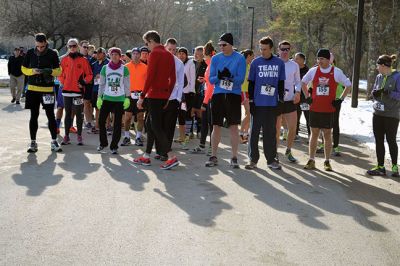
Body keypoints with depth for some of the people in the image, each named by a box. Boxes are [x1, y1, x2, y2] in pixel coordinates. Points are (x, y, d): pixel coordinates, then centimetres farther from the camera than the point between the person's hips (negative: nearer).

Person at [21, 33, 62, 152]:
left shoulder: (52, 54, -3)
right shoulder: (30, 53, 1)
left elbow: (58, 71, 0)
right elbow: (23, 69, 7)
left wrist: (50, 71, -21)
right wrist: (33, 71, -13)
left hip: (48, 89, -2)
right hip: (33, 89, 2)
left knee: (51, 115, 1)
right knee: (33, 116, 7)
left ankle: (54, 141, 12)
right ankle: (33, 142, 15)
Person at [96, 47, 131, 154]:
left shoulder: (124, 69, 1)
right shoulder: (105, 68, 4)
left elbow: (127, 85, 4)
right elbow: (101, 84, 9)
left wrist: (127, 98, -1)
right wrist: (99, 97, 5)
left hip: (120, 99, -1)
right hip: (107, 98, 1)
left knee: (117, 124, 1)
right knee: (101, 120, -2)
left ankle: (114, 146, 10)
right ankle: (103, 143, 17)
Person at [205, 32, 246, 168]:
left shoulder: (240, 58, -3)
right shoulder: (215, 58, 6)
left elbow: (241, 79, -8)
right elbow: (211, 79, 2)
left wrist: (230, 76, -27)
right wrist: (219, 77, -19)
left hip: (233, 95, -2)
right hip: (218, 95, 2)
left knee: (233, 126, 1)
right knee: (216, 126, 5)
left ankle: (234, 157, 8)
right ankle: (213, 156, 14)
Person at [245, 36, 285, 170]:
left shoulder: (279, 63, 5)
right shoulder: (256, 62, 2)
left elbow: (281, 83, 11)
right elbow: (251, 83, 4)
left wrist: (281, 99, 6)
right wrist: (251, 100, -2)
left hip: (272, 104, 1)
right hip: (257, 103, -1)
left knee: (271, 132, 8)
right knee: (254, 131, 2)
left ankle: (271, 159, 17)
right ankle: (253, 159, 9)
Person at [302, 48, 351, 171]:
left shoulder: (336, 72, -2)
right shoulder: (313, 71, 4)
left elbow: (348, 85, 8)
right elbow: (303, 82, 19)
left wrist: (340, 99, 0)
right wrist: (307, 97, 10)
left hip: (329, 109, -1)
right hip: (314, 109, 1)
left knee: (327, 135, 4)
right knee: (314, 134, 4)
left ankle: (327, 162, 13)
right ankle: (311, 161, 9)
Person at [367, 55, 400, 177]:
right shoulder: (379, 77, 8)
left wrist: (388, 92, -25)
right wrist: (375, 93, -5)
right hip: (378, 114, 6)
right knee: (379, 140, 6)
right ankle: (380, 167, 13)